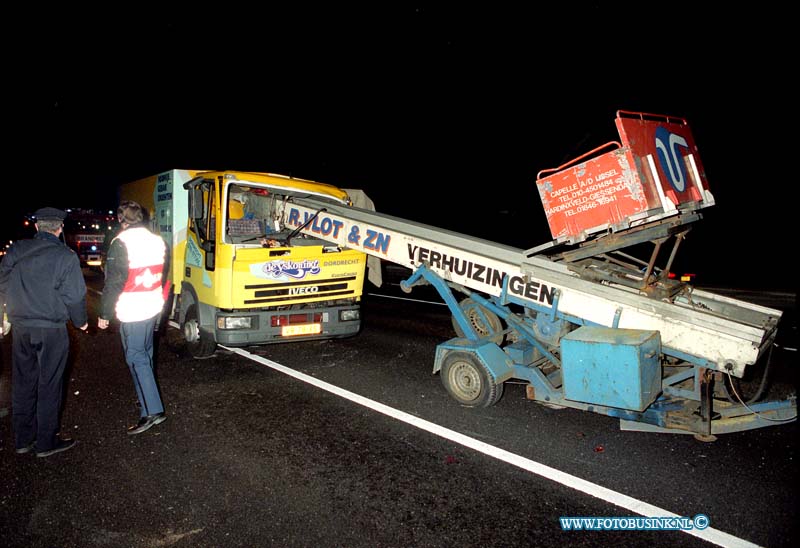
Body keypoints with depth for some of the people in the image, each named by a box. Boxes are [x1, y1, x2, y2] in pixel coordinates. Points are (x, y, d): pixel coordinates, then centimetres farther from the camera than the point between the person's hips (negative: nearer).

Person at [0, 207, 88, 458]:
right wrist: (81, 321, 6)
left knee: (22, 383, 15)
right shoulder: (65, 256, -12)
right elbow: (75, 295, -10)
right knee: (49, 385, 4)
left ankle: (22, 439, 26)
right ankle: (46, 442, 13)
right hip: (51, 329, -5)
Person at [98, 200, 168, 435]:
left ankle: (152, 411, -8)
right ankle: (147, 397, 31)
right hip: (153, 309, 7)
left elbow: (113, 282, -14)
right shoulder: (158, 241, 8)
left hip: (131, 312, -7)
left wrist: (105, 313, -6)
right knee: (145, 354, 20)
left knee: (136, 359, -5)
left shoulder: (121, 243, -14)